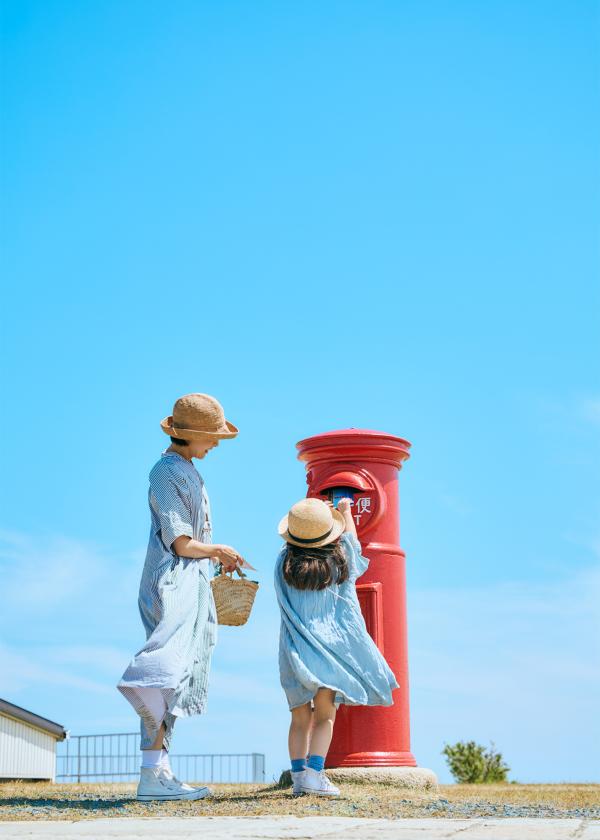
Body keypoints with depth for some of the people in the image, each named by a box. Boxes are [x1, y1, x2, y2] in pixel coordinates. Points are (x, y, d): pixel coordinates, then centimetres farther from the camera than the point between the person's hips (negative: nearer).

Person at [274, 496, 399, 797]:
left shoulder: (285, 563, 2)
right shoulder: (340, 561, 0)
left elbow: (294, 548, 27)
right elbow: (350, 538, 23)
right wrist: (345, 510, 41)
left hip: (295, 649, 2)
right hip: (332, 646, -2)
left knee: (300, 719, 9)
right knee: (324, 717, 1)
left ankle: (298, 773, 1)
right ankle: (314, 773, -13)